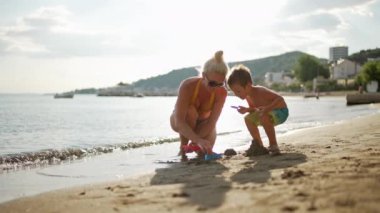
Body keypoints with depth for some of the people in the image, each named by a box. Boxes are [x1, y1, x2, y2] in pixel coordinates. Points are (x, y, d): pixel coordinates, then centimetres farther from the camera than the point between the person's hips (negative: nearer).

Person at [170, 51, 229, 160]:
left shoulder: (221, 92, -27)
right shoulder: (188, 86, -36)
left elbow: (211, 122, -29)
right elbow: (179, 122, -43)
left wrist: (194, 142, -41)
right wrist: (198, 140, -57)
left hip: (202, 123, 3)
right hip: (181, 121, -2)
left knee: (205, 150, -23)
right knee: (190, 111, -36)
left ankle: (191, 146, 14)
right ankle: (183, 146, -14)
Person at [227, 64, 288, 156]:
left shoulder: (260, 91, -30)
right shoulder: (248, 96, -4)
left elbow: (280, 99, -34)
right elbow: (254, 110, 8)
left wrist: (267, 108, -47)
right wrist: (246, 110, -13)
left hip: (281, 111, -10)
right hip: (269, 112, 10)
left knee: (264, 117, -36)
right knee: (248, 118, 8)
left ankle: (273, 145, -22)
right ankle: (259, 146, 12)